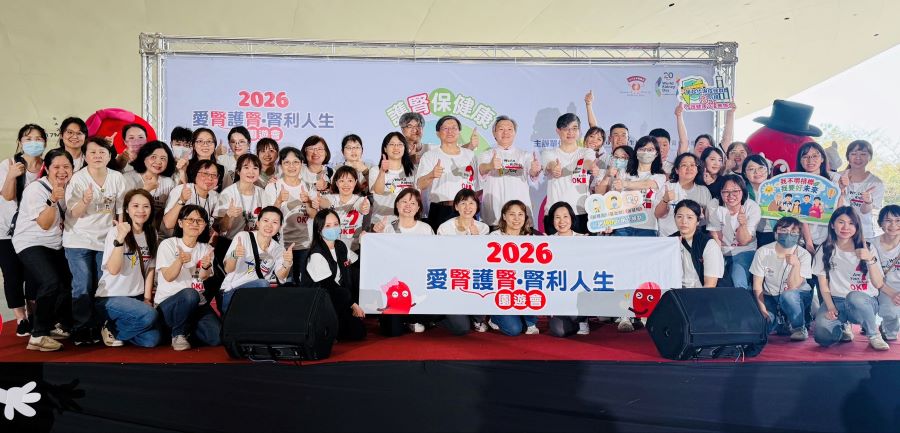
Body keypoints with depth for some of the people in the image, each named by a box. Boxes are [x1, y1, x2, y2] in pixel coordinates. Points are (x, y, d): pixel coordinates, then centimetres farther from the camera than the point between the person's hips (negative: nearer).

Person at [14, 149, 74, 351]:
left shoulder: (67, 188, 5)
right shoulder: (35, 189, -16)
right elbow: (45, 224, -24)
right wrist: (52, 200, -37)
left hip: (55, 245, 8)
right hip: (31, 244, -8)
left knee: (70, 283, 7)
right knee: (51, 282, -27)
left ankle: (51, 325, 28)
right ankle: (37, 336, -16)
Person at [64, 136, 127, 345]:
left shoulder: (117, 178, -2)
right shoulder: (77, 179, -8)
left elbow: (121, 210, 5)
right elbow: (74, 214, -11)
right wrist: (85, 201, -30)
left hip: (105, 240, 2)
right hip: (78, 240, -2)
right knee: (83, 286, -7)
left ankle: (97, 327, 16)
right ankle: (81, 328, 5)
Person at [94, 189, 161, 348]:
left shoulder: (152, 234, 5)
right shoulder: (115, 232, -12)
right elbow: (113, 269, -24)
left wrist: (147, 298, 2)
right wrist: (120, 238, -34)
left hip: (136, 297, 6)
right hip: (110, 297, -5)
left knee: (151, 340, -13)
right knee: (149, 315, -31)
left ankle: (115, 328, 15)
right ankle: (110, 327, -3)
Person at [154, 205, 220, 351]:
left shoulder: (207, 249, 9)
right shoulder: (168, 244, -2)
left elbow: (204, 278, -6)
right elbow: (168, 277, -15)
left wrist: (206, 267, -30)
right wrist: (180, 260, -35)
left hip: (197, 305, 4)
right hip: (167, 303, -3)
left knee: (216, 336, -20)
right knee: (190, 294, -38)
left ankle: (186, 329, 11)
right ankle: (178, 334, -12)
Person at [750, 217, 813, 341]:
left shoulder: (803, 255, -13)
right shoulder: (763, 252, -10)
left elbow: (792, 286, -18)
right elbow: (757, 283, -6)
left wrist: (796, 265, -34)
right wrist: (763, 309, -15)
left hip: (797, 295, -1)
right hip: (770, 297, 2)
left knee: (788, 295, -39)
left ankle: (798, 327, -11)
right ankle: (780, 319, 11)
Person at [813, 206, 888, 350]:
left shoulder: (867, 248, 3)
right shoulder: (825, 250, 5)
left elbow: (878, 284, -4)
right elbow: (823, 283, 2)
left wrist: (870, 259, -20)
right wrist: (830, 307, -13)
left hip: (865, 302, -1)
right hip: (835, 300, 1)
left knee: (853, 297, -41)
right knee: (822, 335, -29)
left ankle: (874, 335, -12)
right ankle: (843, 327, 10)